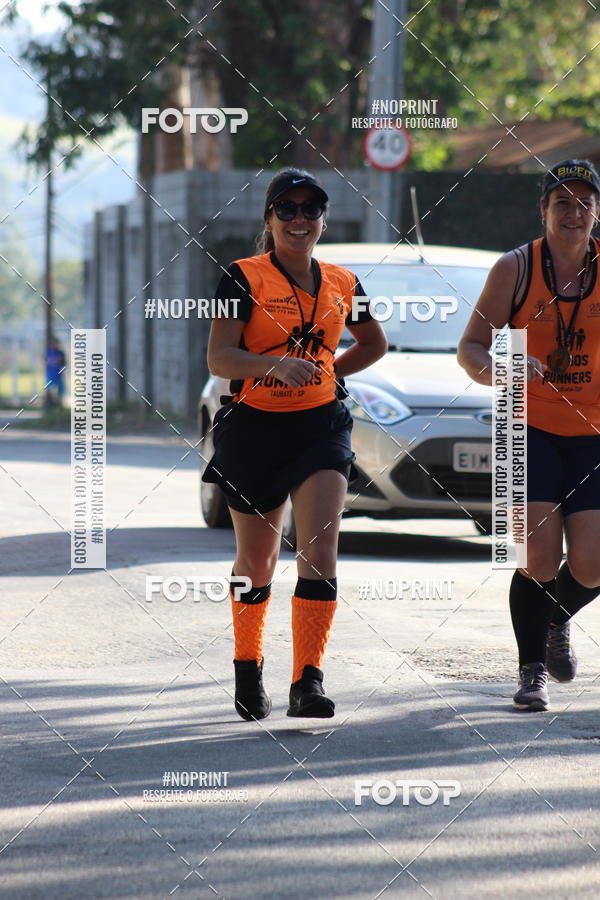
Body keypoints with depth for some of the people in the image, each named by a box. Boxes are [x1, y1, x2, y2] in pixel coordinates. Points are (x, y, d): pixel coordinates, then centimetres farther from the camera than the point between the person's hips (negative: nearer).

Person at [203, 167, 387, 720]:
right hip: (253, 430, -2)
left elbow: (374, 343, 25)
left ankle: (308, 682, -17)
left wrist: (323, 373, 12)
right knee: (257, 564, 11)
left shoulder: (341, 285, 6)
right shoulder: (244, 278, -6)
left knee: (320, 554, -16)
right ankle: (248, 669, 35)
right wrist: (276, 366, -33)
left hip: (320, 427, 2)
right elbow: (219, 359, -16)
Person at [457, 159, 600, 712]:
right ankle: (532, 671, 6)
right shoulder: (516, 268, -5)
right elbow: (470, 348, -4)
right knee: (540, 556, -13)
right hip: (530, 428, -2)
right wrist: (499, 371, -25)